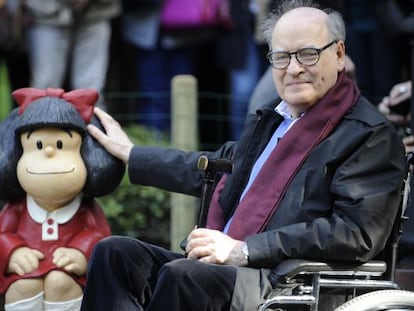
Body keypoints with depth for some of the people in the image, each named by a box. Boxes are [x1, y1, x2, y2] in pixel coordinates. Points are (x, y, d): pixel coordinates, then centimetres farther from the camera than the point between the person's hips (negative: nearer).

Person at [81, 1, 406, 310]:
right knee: (115, 253, -10)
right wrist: (130, 154, 47)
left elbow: (356, 232, -18)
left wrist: (243, 251, -19)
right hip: (227, 269, 9)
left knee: (184, 274, -34)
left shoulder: (372, 137, -5)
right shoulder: (271, 120, 22)